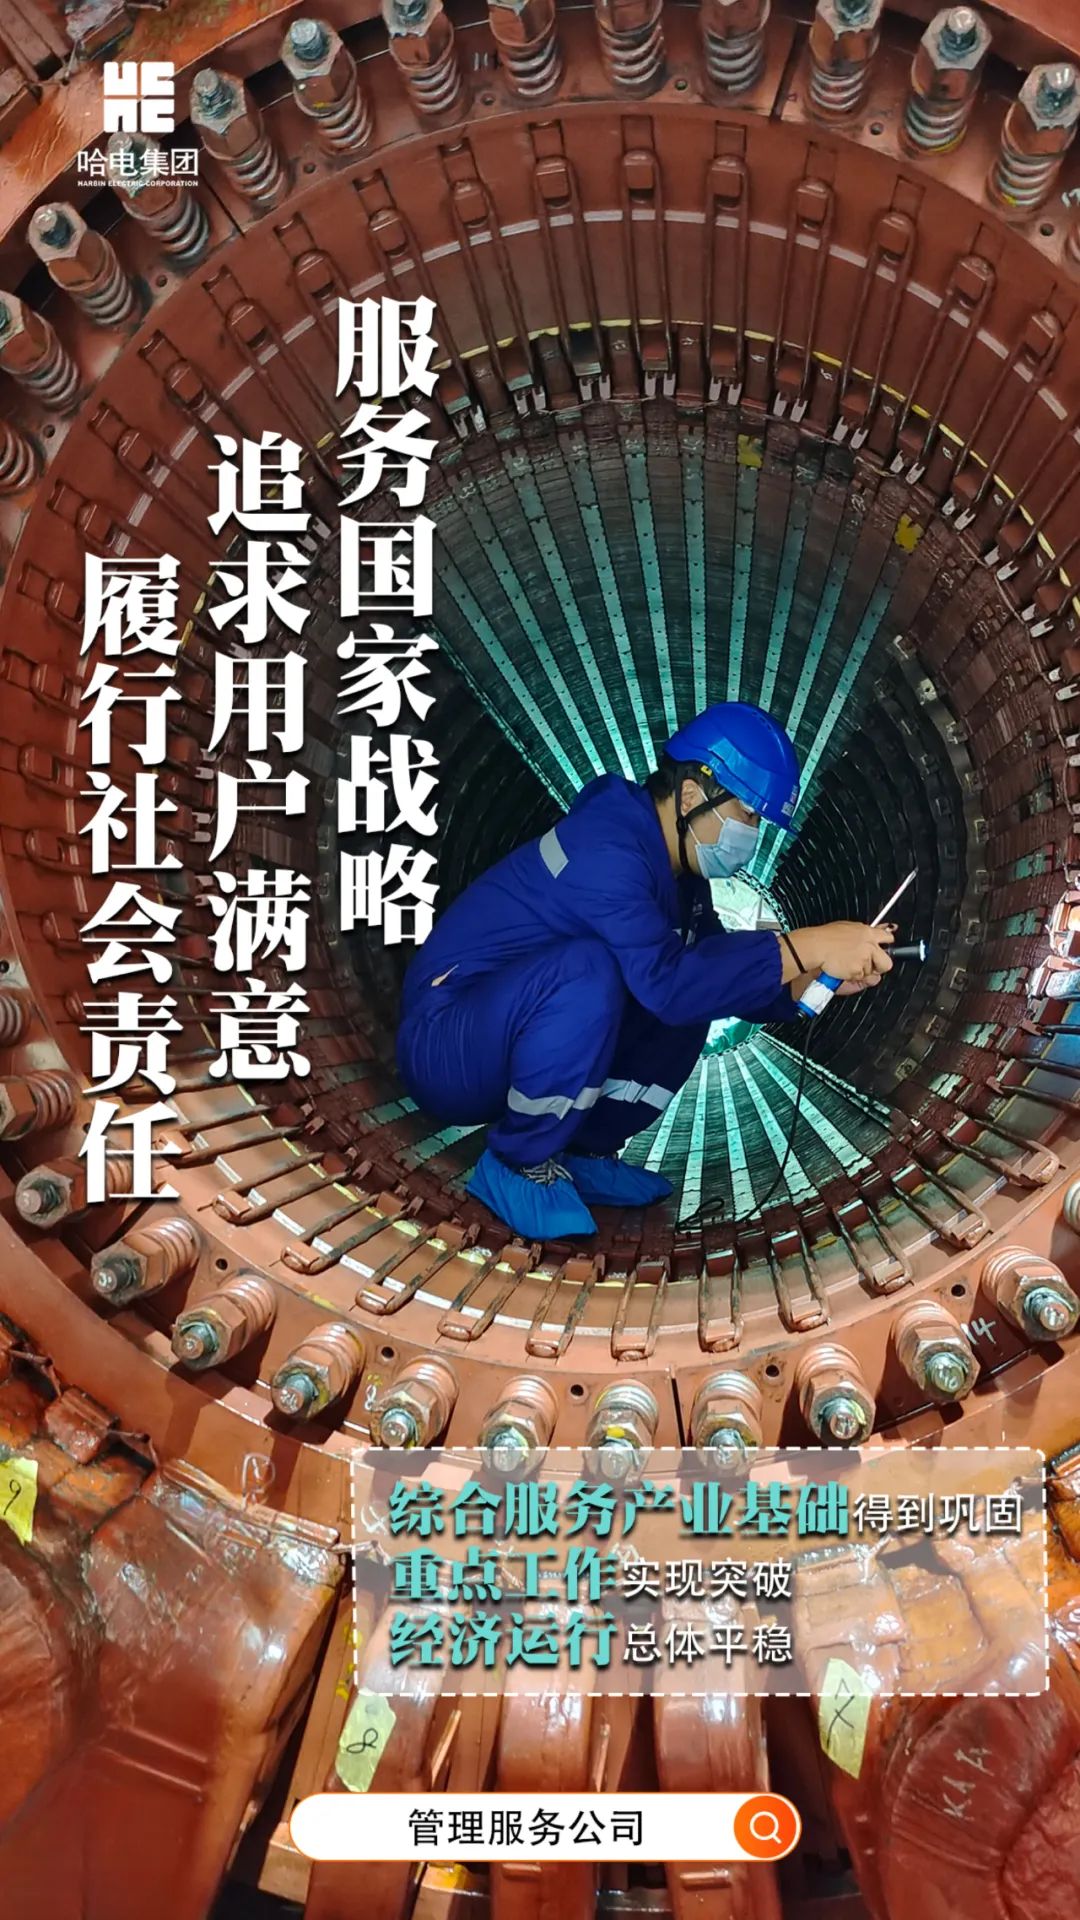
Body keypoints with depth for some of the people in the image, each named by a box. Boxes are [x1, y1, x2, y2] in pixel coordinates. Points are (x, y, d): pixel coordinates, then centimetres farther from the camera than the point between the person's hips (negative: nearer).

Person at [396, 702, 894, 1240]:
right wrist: (803, 948, -33)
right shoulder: (607, 849, -25)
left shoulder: (675, 867, 5)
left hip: (510, 1053, 9)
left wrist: (814, 980, -8)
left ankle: (580, 1153, 8)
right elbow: (666, 981, -36)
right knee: (587, 970, -35)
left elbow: (712, 974, 8)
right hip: (445, 1049, -9)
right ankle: (518, 1164, -14)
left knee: (686, 1011, 2)